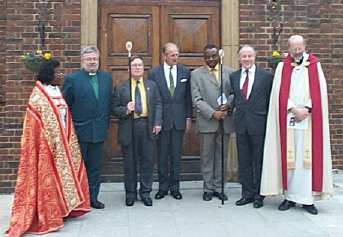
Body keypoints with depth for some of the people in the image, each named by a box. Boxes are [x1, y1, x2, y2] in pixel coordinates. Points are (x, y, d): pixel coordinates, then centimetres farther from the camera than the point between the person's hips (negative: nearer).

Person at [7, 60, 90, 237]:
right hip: (47, 144, -7)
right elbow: (37, 123, -13)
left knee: (64, 173, 12)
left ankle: (62, 208, 26)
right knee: (48, 177, 1)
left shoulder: (58, 92, 11)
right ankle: (48, 216, 13)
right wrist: (49, 143, -17)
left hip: (63, 142, 7)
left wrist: (68, 140, 9)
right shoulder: (38, 95, -11)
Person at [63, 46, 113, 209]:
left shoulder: (107, 78, 9)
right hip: (79, 131, -4)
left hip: (99, 130, 4)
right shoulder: (72, 79, -5)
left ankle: (93, 197, 23)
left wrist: (106, 123, 9)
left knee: (95, 167, 12)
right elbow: (65, 105, -4)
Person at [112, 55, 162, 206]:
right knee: (130, 162, 7)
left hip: (147, 126, 2)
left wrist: (157, 123, -3)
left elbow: (158, 105, 7)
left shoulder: (151, 85, 10)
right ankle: (130, 193, 21)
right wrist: (125, 110, -17)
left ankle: (145, 192, 20)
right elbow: (114, 108, 2)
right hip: (128, 128, -1)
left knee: (147, 160, 6)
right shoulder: (120, 88, 4)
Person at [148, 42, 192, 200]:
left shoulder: (185, 72, 5)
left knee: (176, 155, 8)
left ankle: (175, 187, 18)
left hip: (179, 119, 1)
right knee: (162, 155, 7)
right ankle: (163, 187, 19)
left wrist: (188, 117, 3)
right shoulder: (154, 73, 0)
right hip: (161, 119, -1)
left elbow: (188, 96, 7)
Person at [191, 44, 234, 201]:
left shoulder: (229, 72, 9)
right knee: (207, 157, 6)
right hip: (207, 121, -2)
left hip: (225, 121, 2)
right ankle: (208, 188, 17)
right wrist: (212, 113, -14)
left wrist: (227, 105, -14)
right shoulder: (196, 74, 3)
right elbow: (197, 99, -4)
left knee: (221, 156, 8)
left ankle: (218, 188, 19)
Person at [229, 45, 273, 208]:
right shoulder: (233, 76, 10)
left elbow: (270, 100, -1)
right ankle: (247, 193, 20)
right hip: (241, 124, 4)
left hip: (259, 123, -3)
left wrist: (269, 121, -4)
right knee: (243, 161, 9)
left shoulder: (266, 76, -1)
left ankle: (259, 195, 17)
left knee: (259, 161, 5)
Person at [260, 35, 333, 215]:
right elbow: (280, 92, 0)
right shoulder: (282, 67, 8)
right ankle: (290, 196, 9)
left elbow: (319, 92, 1)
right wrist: (294, 110, -10)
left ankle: (307, 199, 4)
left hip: (310, 119, 0)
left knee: (308, 158, -2)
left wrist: (306, 109, -11)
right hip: (287, 120, 0)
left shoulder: (315, 65, 9)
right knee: (288, 159, 1)